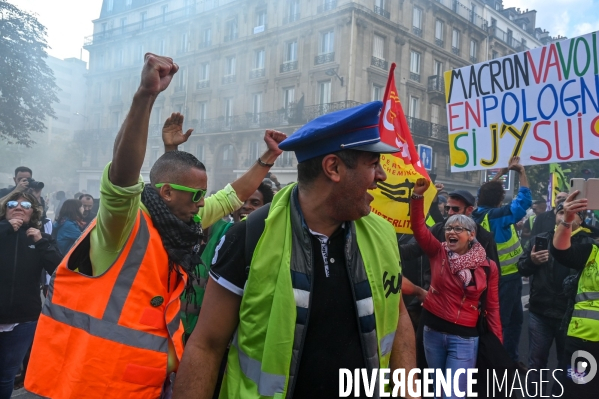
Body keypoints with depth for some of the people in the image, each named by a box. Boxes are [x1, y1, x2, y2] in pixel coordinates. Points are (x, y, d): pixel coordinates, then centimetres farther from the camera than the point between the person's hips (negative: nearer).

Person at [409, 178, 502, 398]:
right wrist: (418, 195, -27)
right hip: (433, 330, 2)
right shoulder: (438, 252, -4)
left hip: (464, 337, -2)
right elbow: (418, 226, -15)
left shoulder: (488, 266, -5)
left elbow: (492, 306, 0)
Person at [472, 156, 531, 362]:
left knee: (515, 317, 21)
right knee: (500, 321, 1)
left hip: (495, 275, 9)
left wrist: (502, 172, 14)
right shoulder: (498, 216, -23)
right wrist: (521, 172, -13)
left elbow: (486, 191, 16)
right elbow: (524, 200, -24)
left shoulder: (479, 213, -1)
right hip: (506, 277, -9)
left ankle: (510, 359, 32)